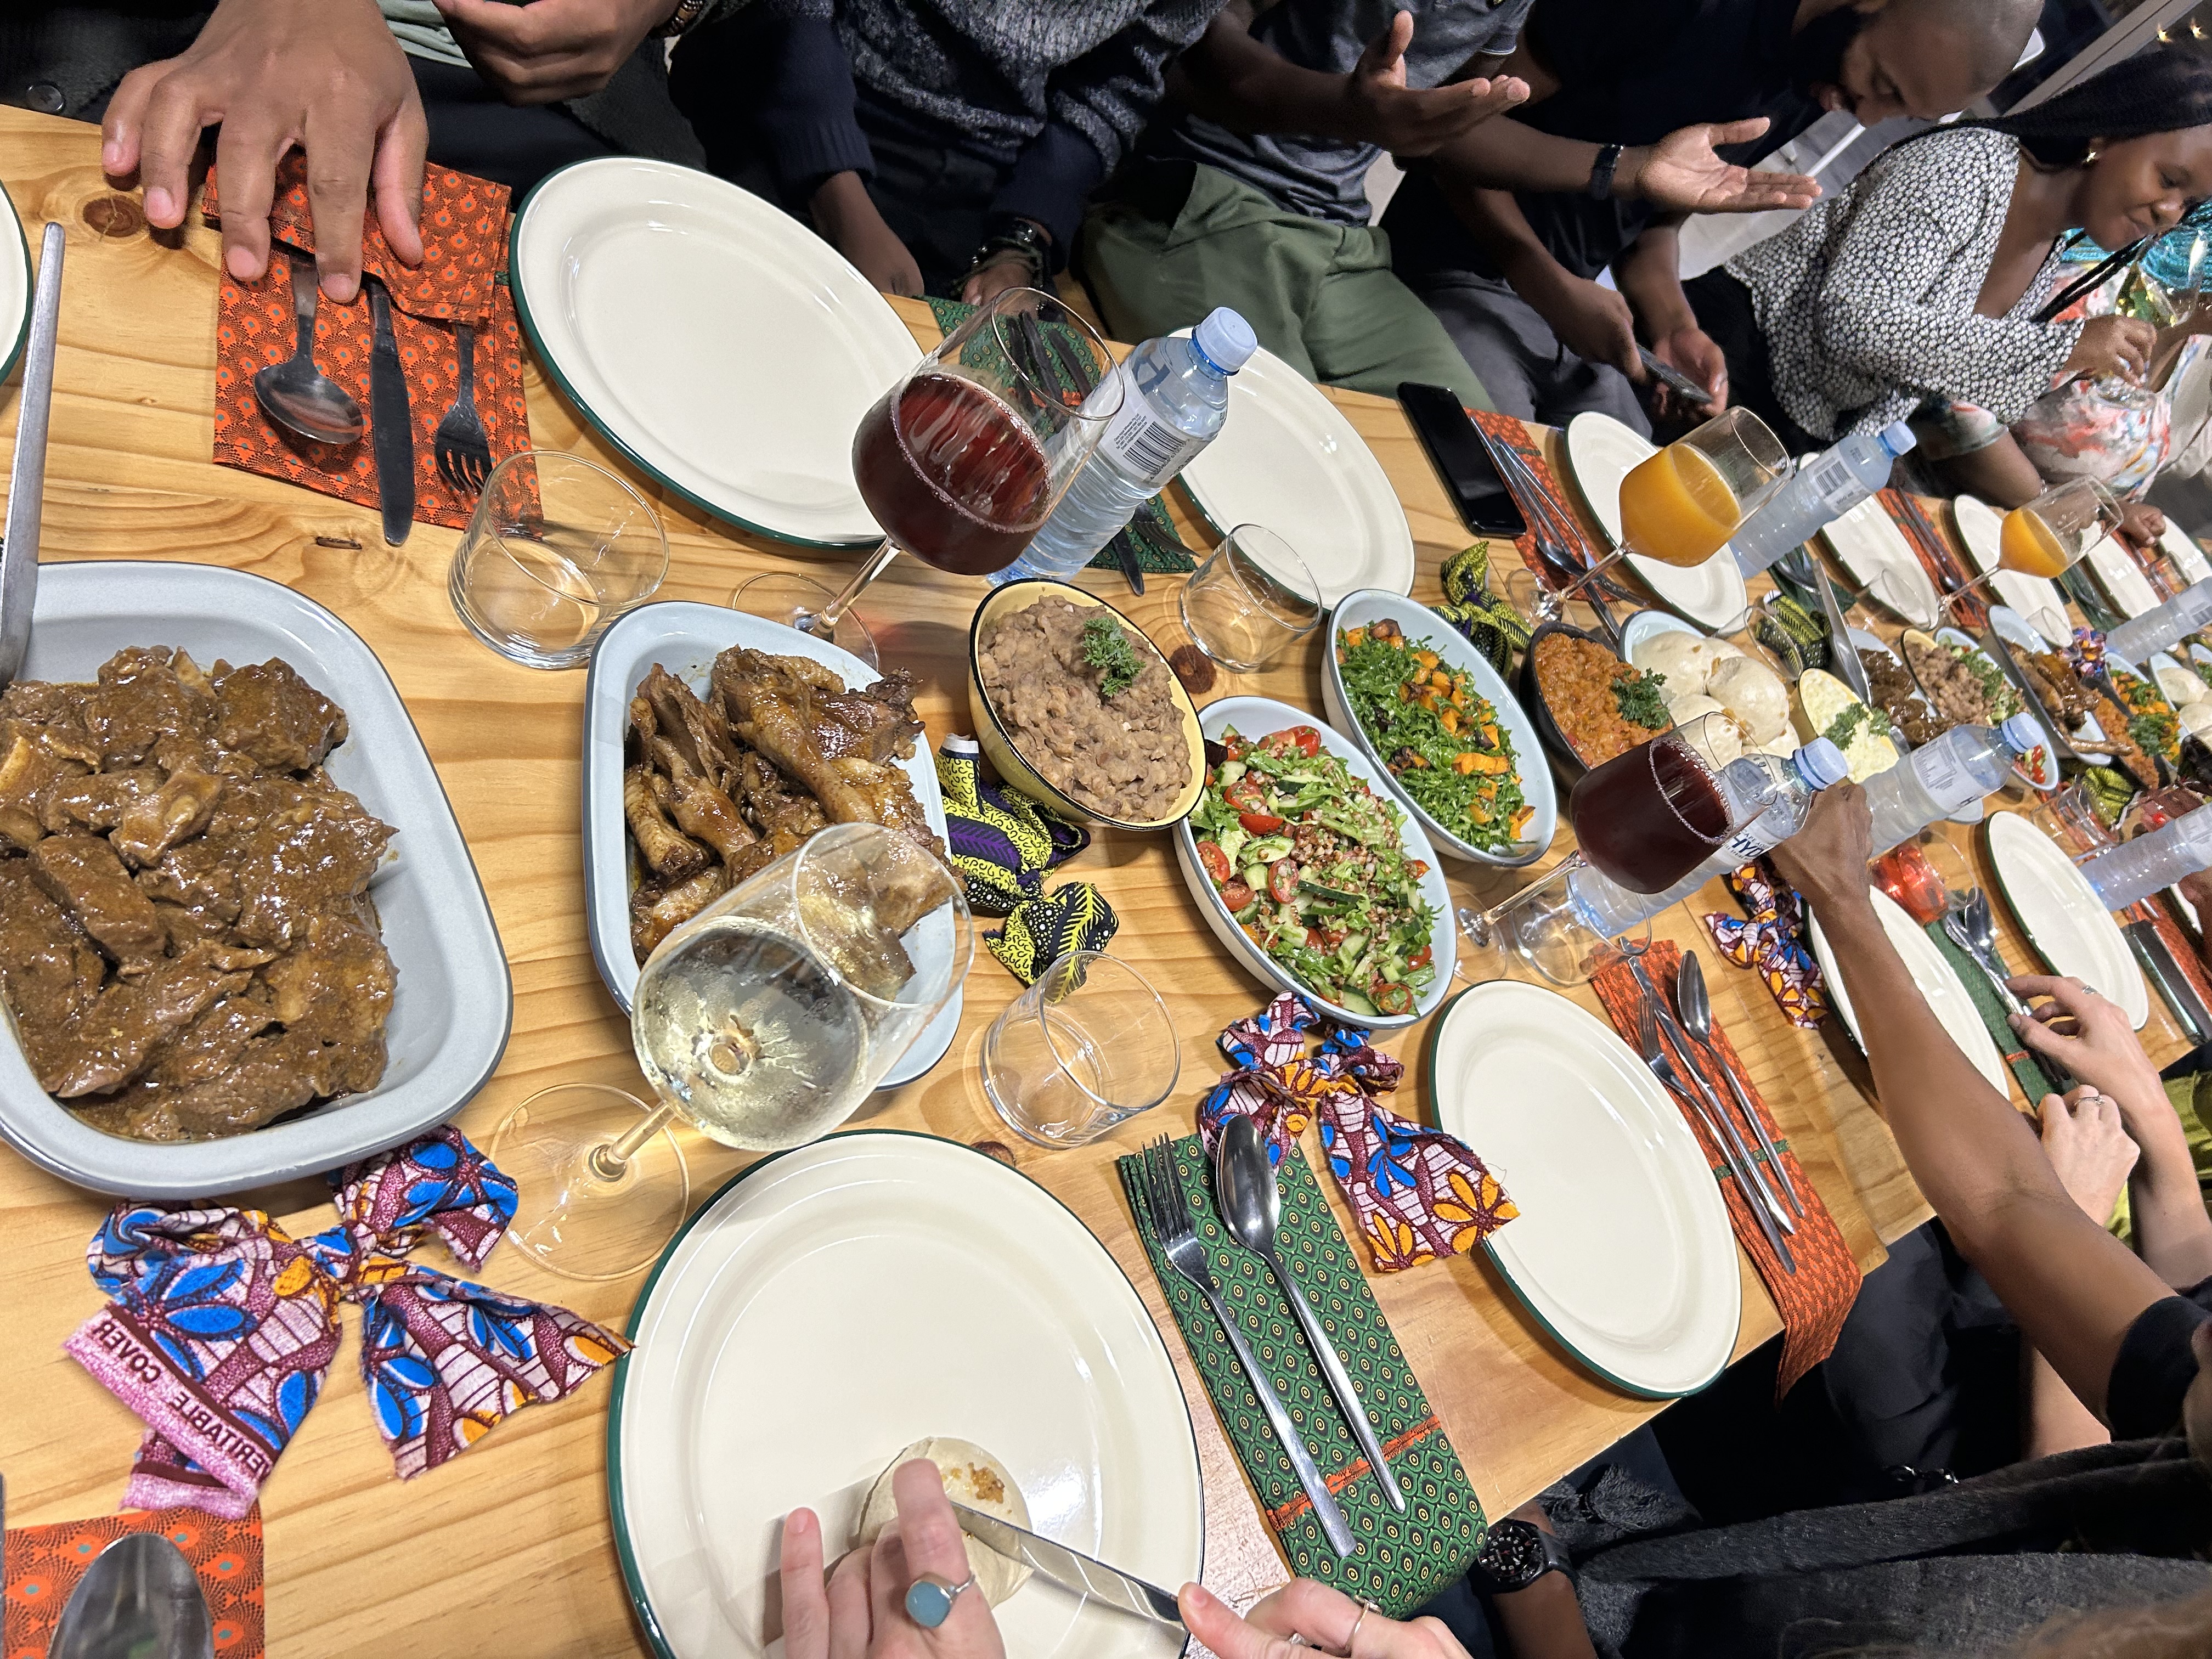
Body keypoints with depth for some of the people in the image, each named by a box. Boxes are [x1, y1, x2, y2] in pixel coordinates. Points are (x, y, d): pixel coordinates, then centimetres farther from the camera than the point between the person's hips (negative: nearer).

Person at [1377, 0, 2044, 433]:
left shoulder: (1808, 99, 5)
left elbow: (1656, 222, 13)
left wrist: (1673, 327, -8)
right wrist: (1552, 287, -24)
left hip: (1575, 298, 7)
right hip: (1463, 274, -7)